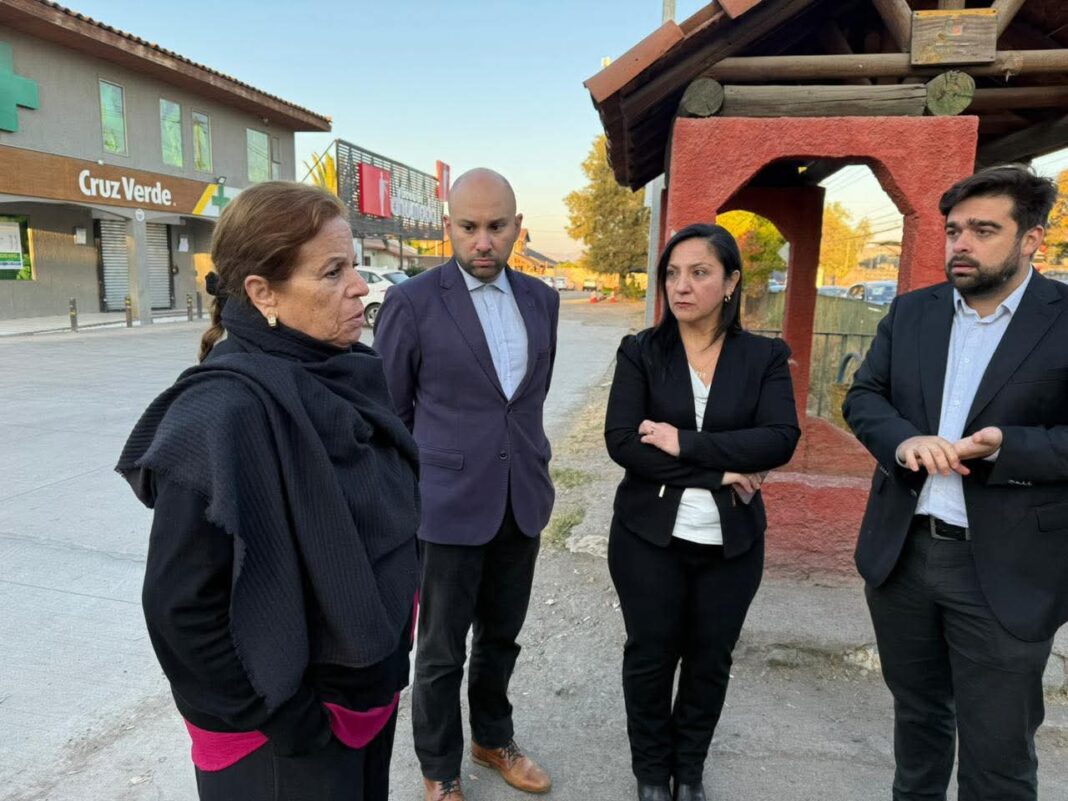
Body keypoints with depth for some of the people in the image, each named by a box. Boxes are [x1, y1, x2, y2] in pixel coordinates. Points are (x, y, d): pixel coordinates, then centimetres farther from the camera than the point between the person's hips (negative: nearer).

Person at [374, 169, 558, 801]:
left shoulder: (542, 299, 4)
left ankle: (493, 738, 45)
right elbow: (386, 413, -4)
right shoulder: (413, 302, -10)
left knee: (501, 637, 21)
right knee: (442, 652, 12)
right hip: (448, 504, -4)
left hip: (521, 502, 5)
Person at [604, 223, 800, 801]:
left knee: (710, 661, 16)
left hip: (731, 541, 1)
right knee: (650, 657, 12)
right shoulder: (640, 353, -4)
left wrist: (685, 443, -21)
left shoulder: (765, 357, -2)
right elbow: (621, 442, -15)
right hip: (650, 536, -1)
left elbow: (781, 440, -15)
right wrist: (719, 473, -18)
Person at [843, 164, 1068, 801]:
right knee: (917, 708, 24)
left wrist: (1005, 447, -27)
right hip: (902, 550, 4)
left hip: (1005, 569, -4)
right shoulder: (911, 312, 6)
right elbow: (863, 396, 3)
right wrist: (904, 440, -17)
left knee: (998, 748, 11)